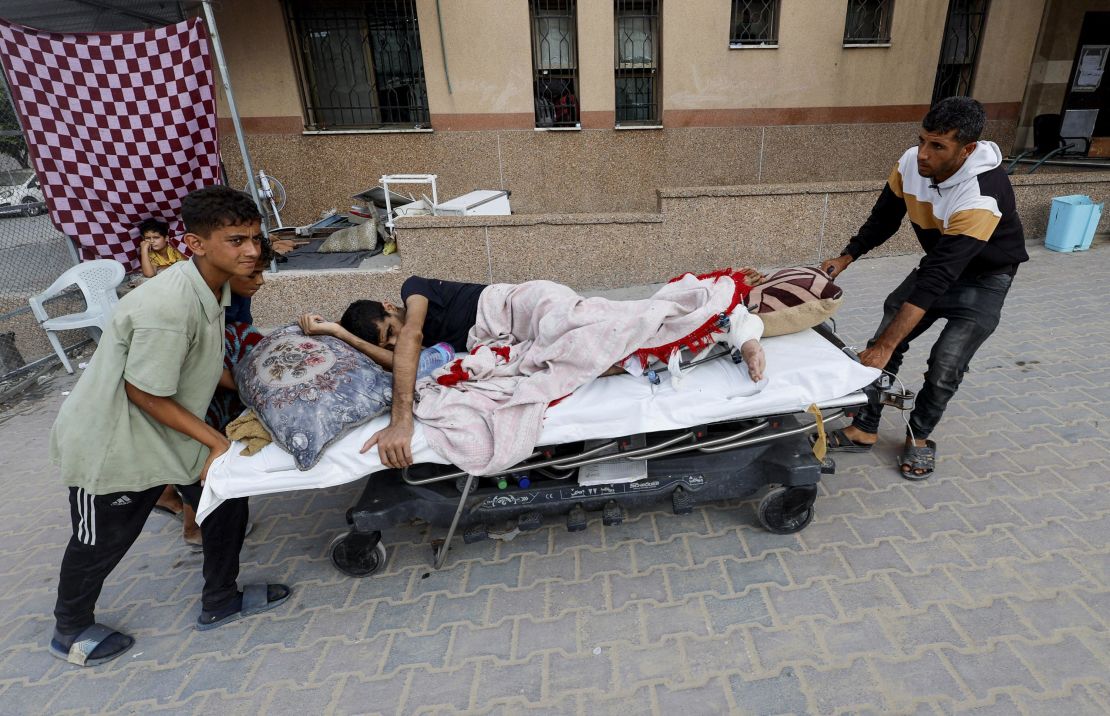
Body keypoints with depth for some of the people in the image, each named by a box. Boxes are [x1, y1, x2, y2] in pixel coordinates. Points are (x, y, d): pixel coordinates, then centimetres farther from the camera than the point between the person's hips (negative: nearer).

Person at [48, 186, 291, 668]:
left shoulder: (213, 285, -6)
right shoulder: (167, 307, -34)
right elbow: (144, 393, -24)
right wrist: (217, 442, -18)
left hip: (167, 430, 8)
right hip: (112, 442, -7)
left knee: (226, 506, 11)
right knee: (103, 541, 15)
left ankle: (219, 603, 33)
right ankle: (70, 631, 45)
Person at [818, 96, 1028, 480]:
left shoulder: (981, 196, -37)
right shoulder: (911, 162, -20)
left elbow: (939, 277, -43)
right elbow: (884, 217, -2)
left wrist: (885, 346, -47)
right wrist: (845, 258, -16)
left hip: (984, 276, -5)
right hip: (940, 262, 5)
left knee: (946, 365, -14)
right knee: (886, 333, -6)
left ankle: (919, 436, 13)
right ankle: (864, 429, 5)